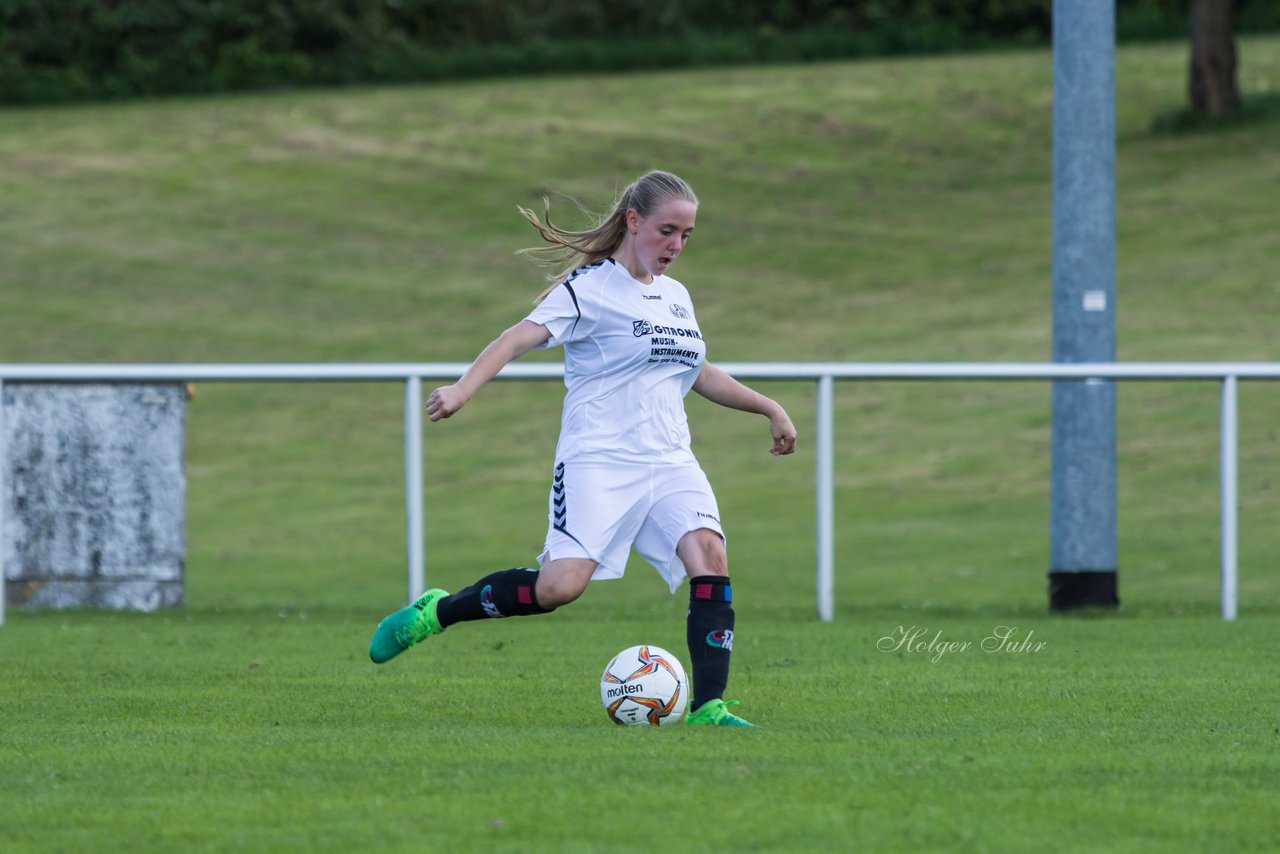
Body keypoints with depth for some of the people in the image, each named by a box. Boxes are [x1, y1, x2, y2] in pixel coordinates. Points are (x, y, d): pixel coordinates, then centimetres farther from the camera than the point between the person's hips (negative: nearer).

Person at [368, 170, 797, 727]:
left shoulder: (675, 296, 18)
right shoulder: (589, 288, -4)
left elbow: (702, 376, 34)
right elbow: (521, 338, -17)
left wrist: (768, 408, 35)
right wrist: (464, 389, -33)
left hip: (670, 462, 6)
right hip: (597, 459, -6)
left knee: (710, 557, -20)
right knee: (560, 586, -20)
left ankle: (707, 708, -20)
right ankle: (436, 613, 2)